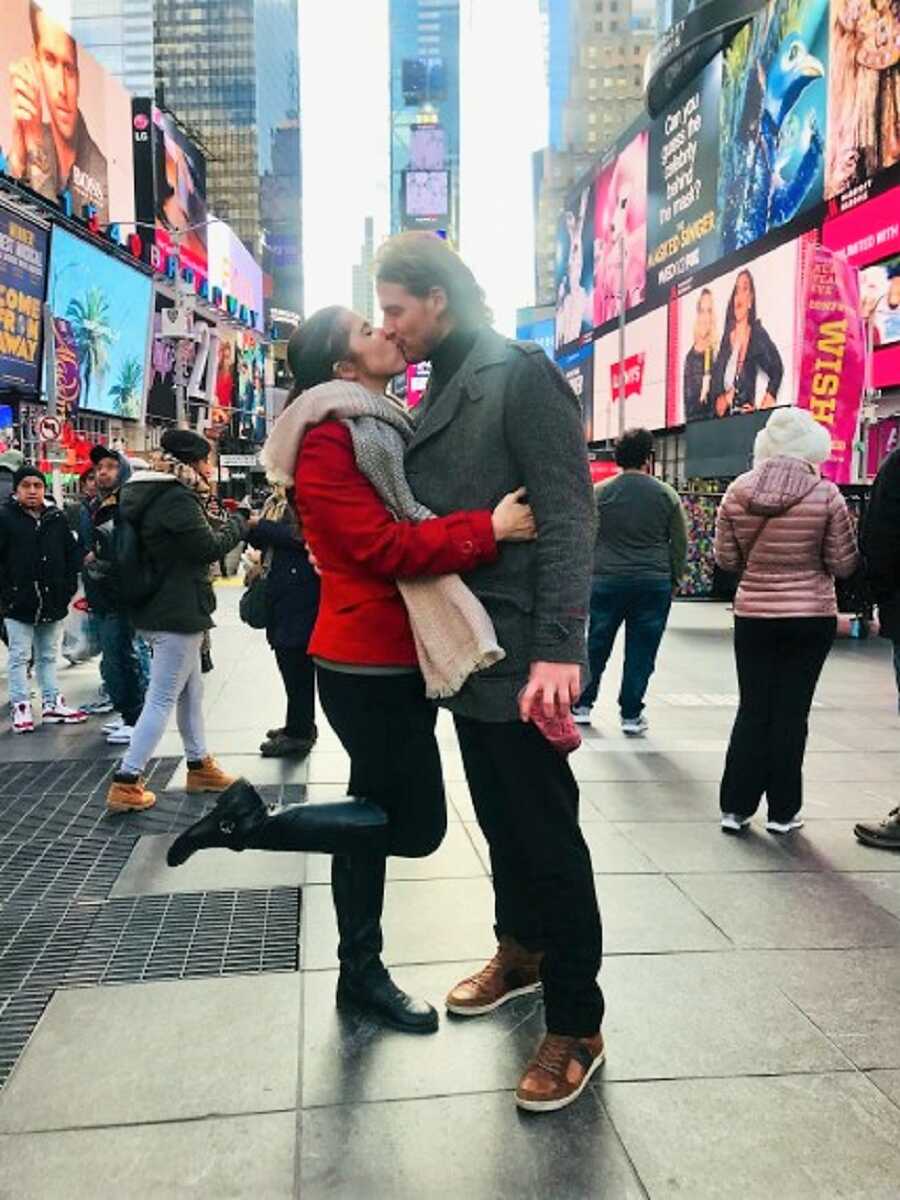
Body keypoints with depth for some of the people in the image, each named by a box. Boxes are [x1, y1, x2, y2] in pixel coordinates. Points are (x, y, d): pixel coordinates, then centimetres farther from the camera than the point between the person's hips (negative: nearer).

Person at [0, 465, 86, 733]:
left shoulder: (57, 518, 5)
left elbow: (71, 555, 9)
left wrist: (68, 588, 2)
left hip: (53, 602, 4)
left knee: (49, 656, 14)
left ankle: (52, 704, 22)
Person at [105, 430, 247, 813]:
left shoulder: (154, 495, 13)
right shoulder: (177, 499, -19)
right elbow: (208, 547, -17)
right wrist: (238, 524, -2)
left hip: (158, 607, 11)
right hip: (177, 613, -11)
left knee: (191, 691, 18)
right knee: (162, 699, -5)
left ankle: (199, 766, 27)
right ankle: (125, 783, -2)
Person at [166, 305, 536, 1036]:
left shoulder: (384, 429, 16)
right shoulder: (330, 437, -14)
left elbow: (413, 525, 19)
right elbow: (382, 547, -24)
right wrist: (487, 530, -25)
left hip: (389, 659, 10)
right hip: (371, 664, -9)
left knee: (378, 814, 15)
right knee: (416, 826, -1)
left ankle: (361, 973, 29)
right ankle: (248, 820, 6)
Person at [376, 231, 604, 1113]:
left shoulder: (520, 373, -11)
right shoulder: (441, 392, 15)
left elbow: (567, 514, -19)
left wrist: (559, 646, -27)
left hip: (521, 653, -8)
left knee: (547, 831, 1)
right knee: (498, 815, 20)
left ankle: (575, 1025, 16)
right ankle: (520, 950, 41)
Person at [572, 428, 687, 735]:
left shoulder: (598, 493, -1)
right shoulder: (666, 495, 1)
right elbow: (680, 543, 4)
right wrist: (673, 578, 14)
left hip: (606, 581, 0)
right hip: (654, 584, 0)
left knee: (596, 645, 12)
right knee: (641, 650, 6)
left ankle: (582, 705, 21)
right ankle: (631, 715, 11)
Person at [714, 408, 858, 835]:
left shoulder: (737, 491, -4)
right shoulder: (826, 494, -11)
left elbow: (726, 559, 4)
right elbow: (844, 565, -5)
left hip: (753, 615, 2)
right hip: (812, 617, -2)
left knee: (752, 710, 11)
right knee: (791, 712, 7)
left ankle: (735, 808, 14)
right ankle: (782, 812, 16)